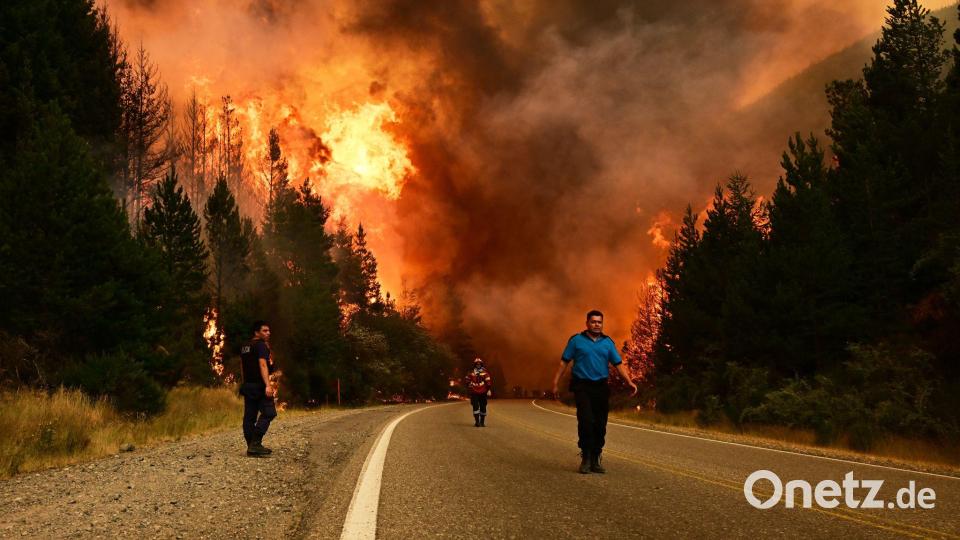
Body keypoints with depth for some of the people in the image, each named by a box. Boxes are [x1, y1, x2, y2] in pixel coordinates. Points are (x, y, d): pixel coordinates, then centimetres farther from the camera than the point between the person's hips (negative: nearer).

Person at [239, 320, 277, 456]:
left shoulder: (244, 347, 18)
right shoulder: (261, 345, -9)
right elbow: (263, 365, -20)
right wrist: (268, 385, -27)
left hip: (248, 385, 9)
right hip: (259, 385, -9)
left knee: (249, 416, 7)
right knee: (268, 413, -10)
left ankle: (251, 446, 8)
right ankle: (255, 443, -20)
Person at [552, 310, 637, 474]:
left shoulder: (608, 342, 11)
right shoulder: (576, 340, 3)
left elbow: (619, 364, 7)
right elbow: (564, 362, 3)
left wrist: (629, 382, -6)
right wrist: (556, 382, -4)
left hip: (601, 387, 3)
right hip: (582, 387, -3)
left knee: (600, 425, 4)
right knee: (586, 421, -16)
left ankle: (595, 461, 15)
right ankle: (586, 458, -4)